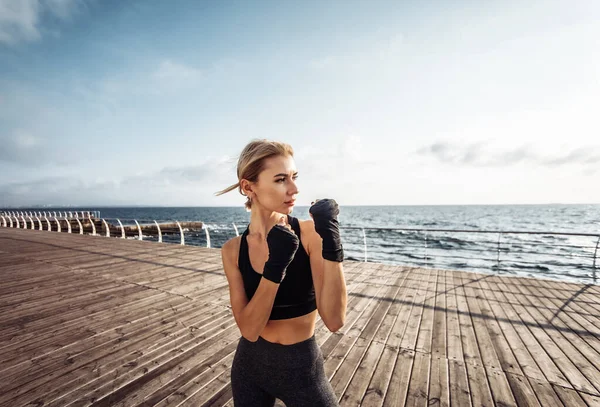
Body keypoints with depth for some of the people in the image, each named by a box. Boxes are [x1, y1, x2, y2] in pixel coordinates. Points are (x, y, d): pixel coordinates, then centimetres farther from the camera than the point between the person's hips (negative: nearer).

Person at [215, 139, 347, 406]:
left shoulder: (310, 232, -19)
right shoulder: (233, 250, -11)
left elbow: (334, 320, -24)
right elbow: (249, 330, -18)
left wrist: (331, 243, -35)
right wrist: (275, 268, -31)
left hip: (302, 367, -2)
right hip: (250, 364, 3)